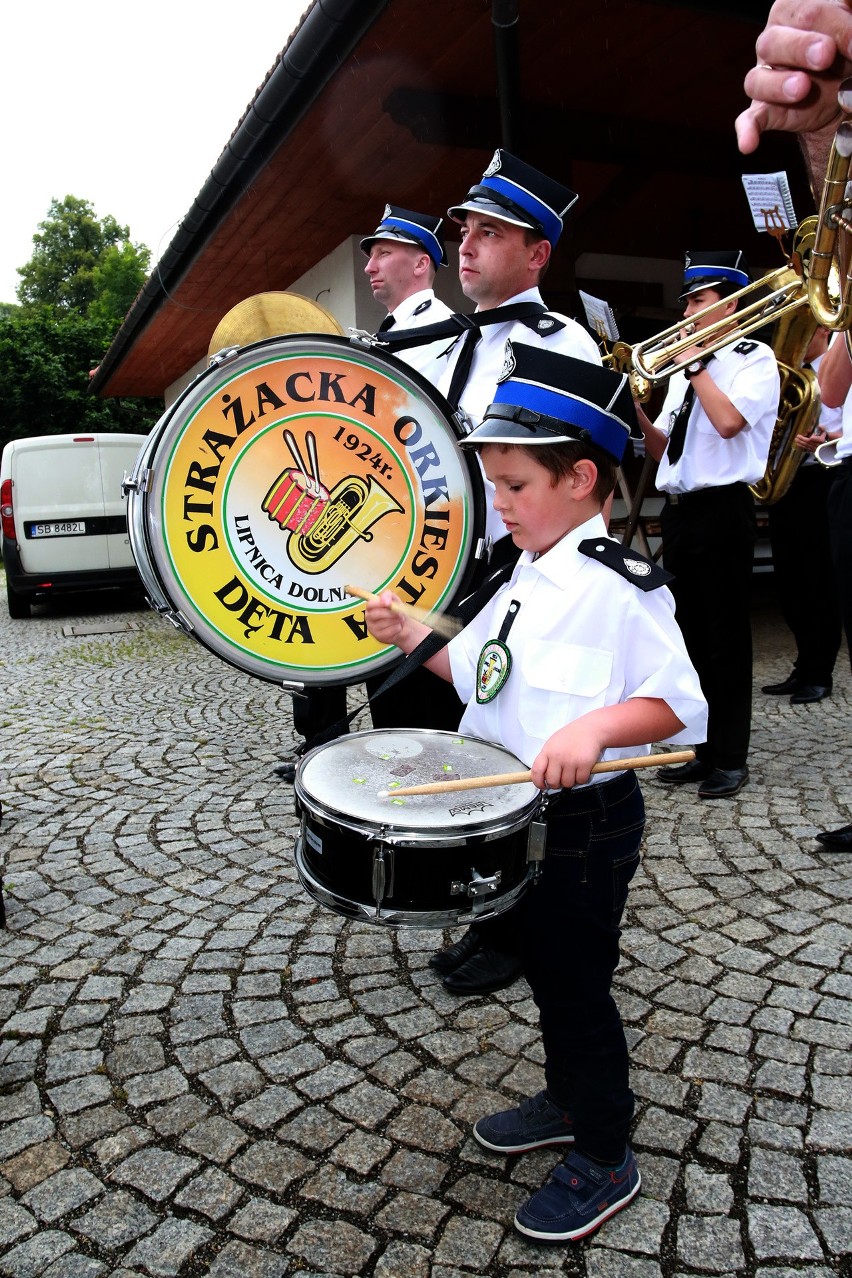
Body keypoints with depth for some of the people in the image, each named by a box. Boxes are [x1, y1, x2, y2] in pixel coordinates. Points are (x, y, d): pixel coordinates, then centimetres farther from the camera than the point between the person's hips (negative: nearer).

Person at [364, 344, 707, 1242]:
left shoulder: (622, 587, -21)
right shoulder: (527, 575, 6)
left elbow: (681, 704, -21)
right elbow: (482, 671, 14)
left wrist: (595, 727, -36)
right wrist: (415, 637, 0)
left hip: (588, 821, -8)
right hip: (522, 813, 8)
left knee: (576, 983, 7)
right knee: (543, 967, 23)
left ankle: (604, 1160, 31)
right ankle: (565, 1101, 47)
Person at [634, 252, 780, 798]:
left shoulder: (755, 358, -1)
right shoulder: (685, 367, 18)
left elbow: (729, 421, -21)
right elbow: (663, 450, 15)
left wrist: (693, 364, -10)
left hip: (722, 510, -7)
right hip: (679, 510, 7)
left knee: (726, 636, -2)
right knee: (693, 634, 11)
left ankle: (731, 759, 10)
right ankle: (705, 749, 22)